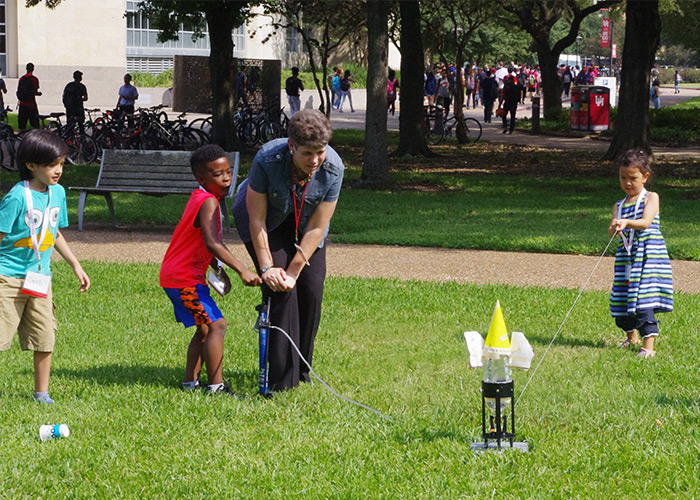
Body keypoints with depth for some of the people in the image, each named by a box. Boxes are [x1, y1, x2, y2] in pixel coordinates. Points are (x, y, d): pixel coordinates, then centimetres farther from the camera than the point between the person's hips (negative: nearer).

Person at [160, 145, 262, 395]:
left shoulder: (201, 199, 12)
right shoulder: (208, 202, -20)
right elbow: (212, 244, -33)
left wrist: (219, 271, 12)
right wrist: (242, 270, -38)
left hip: (178, 276, 10)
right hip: (184, 278, -10)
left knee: (205, 329, 18)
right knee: (216, 325, -12)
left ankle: (190, 381, 21)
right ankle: (216, 387, -12)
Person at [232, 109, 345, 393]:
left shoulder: (333, 168, -30)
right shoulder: (267, 160, -36)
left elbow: (316, 228, -23)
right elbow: (256, 219, -25)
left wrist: (293, 272, -25)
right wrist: (267, 267, -25)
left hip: (304, 223, 3)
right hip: (268, 221, -3)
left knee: (312, 292, -6)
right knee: (280, 292, -16)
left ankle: (302, 372, 13)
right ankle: (283, 379, -12)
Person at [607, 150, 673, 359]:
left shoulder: (651, 198, 0)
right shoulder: (619, 205, 13)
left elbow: (646, 222, -18)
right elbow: (611, 232, -1)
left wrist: (627, 223, -36)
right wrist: (614, 228, -25)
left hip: (648, 255, -6)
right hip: (626, 257, 6)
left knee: (644, 301, -17)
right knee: (622, 300, 9)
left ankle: (648, 345, -19)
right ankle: (632, 336, 36)